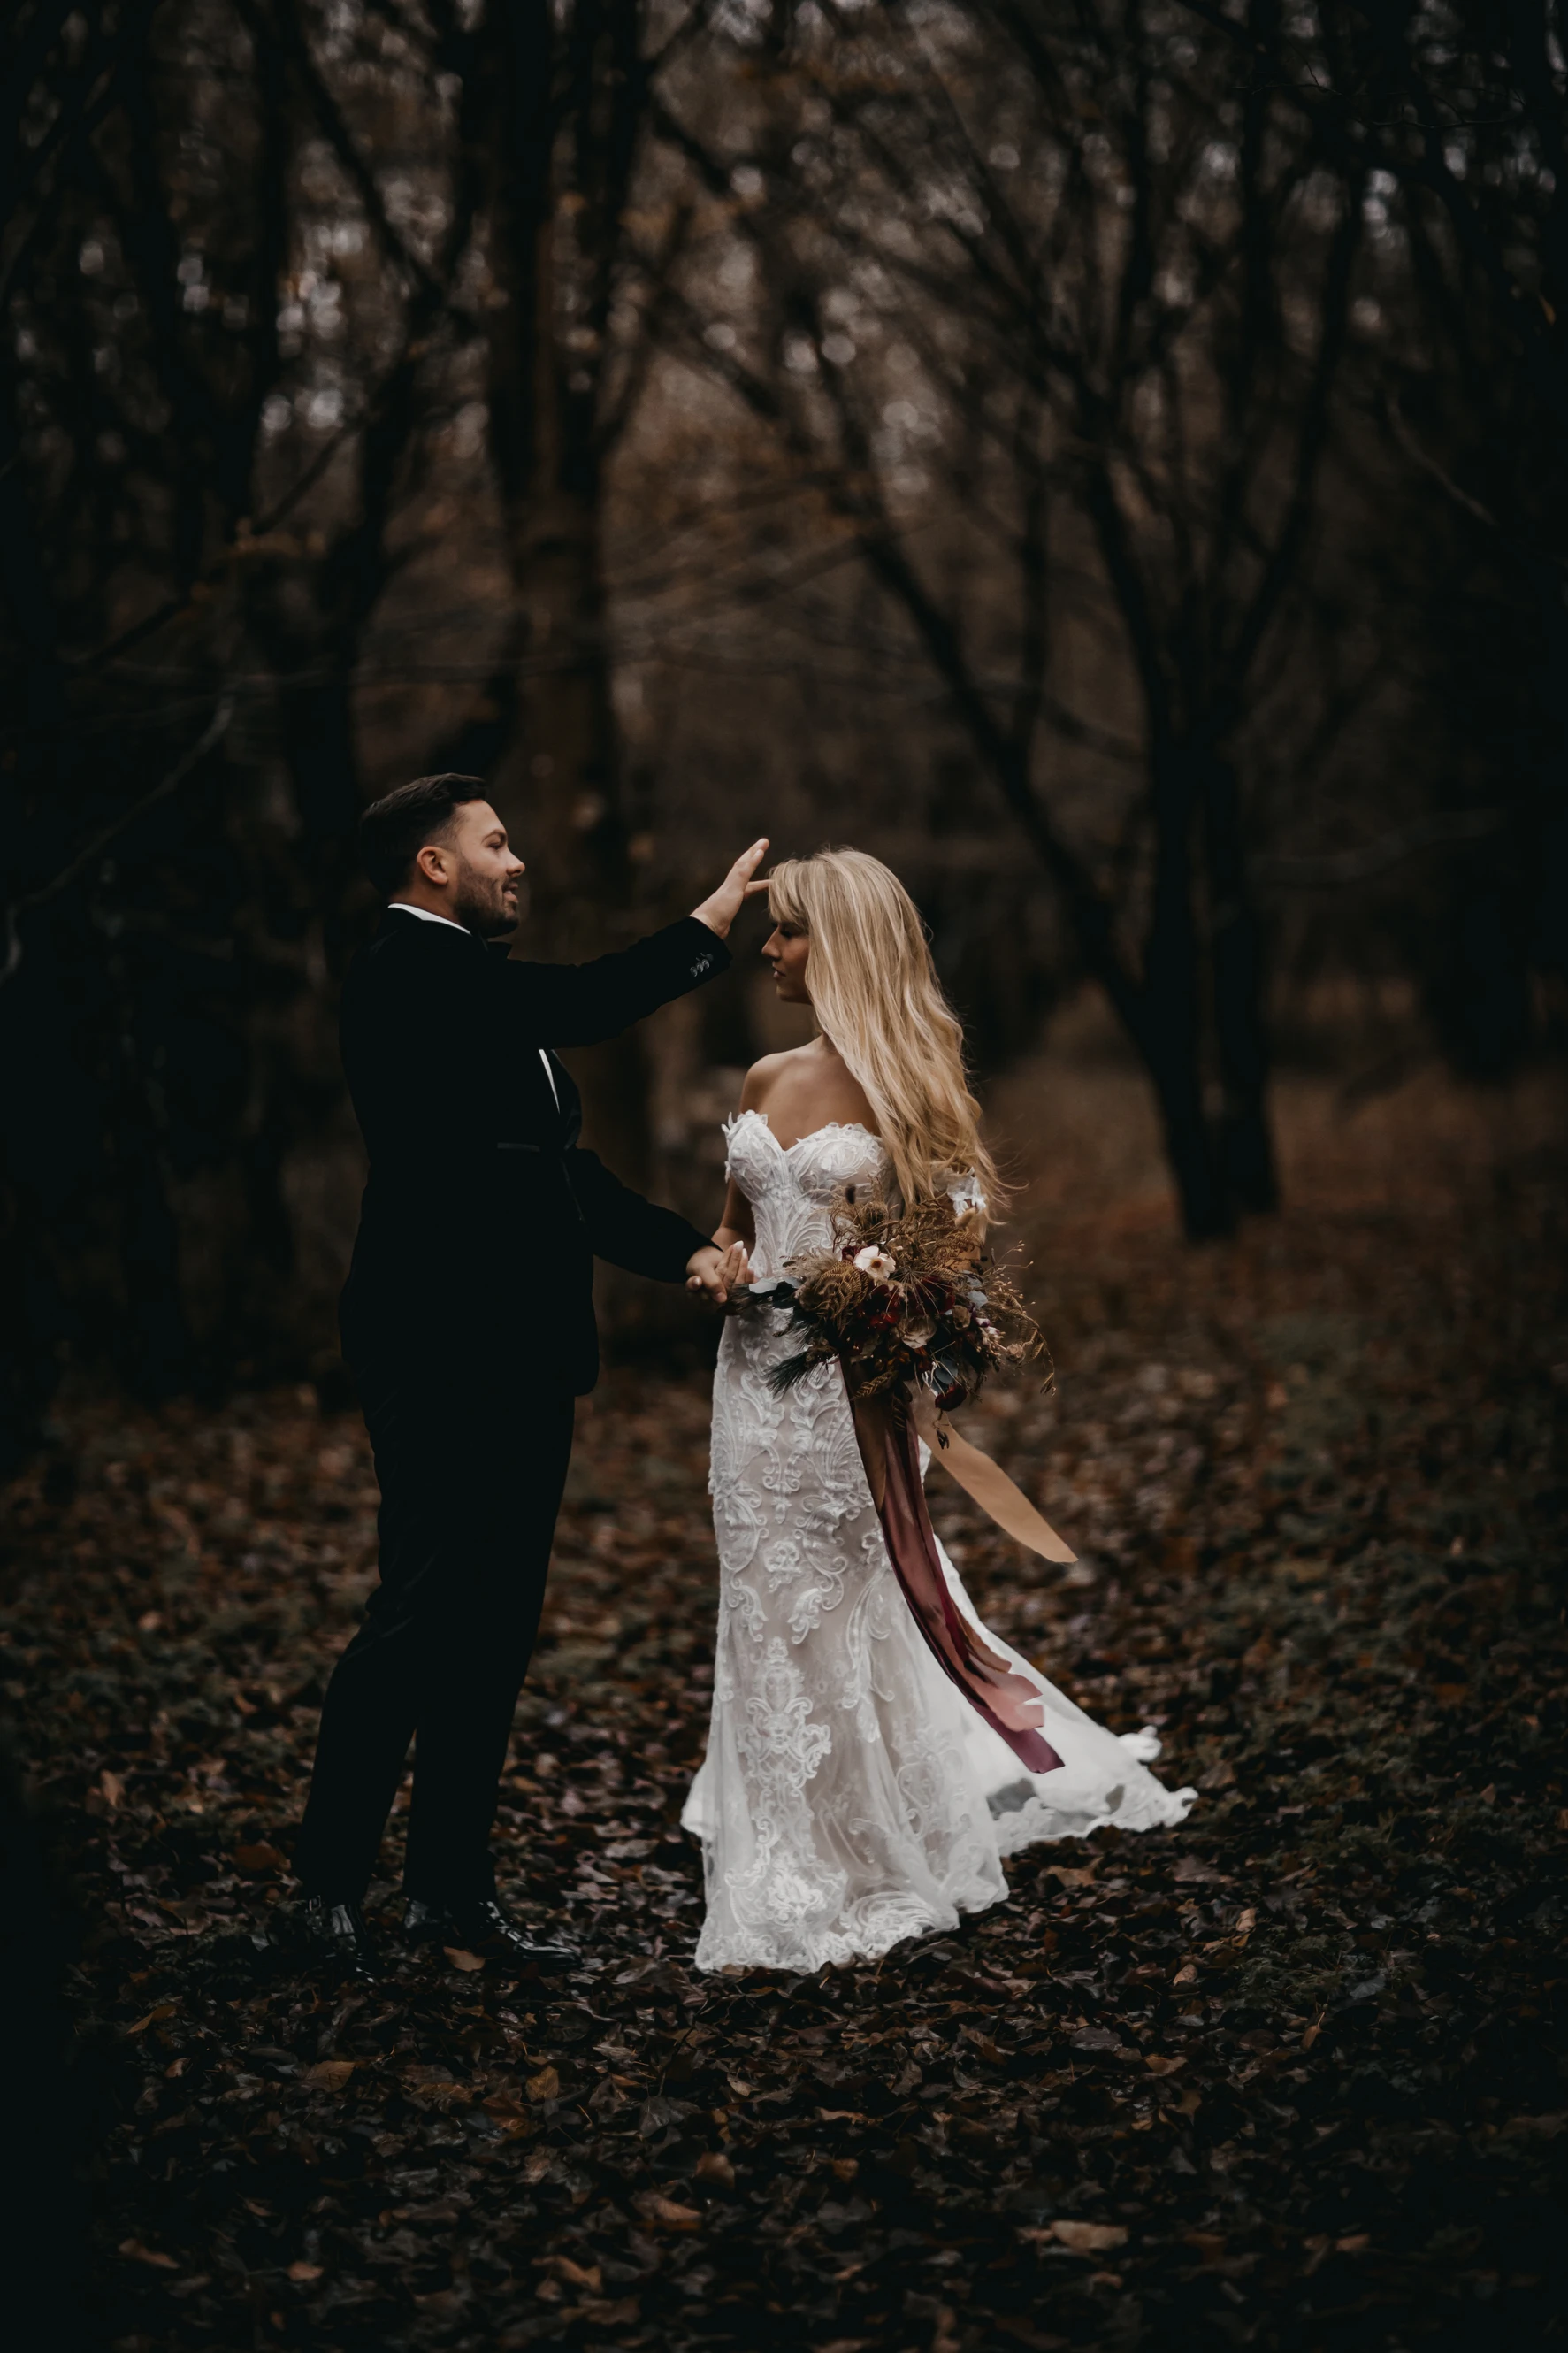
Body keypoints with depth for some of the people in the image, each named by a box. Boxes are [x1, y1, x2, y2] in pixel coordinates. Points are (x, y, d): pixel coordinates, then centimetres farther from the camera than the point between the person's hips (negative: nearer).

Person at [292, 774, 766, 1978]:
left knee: (498, 1625, 11)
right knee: (421, 1616, -5)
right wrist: (707, 928, -11)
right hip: (444, 1356, -10)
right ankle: (330, 1882, 7)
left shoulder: (486, 990, 19)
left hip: (521, 1355, 10)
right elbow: (584, 1005, -23)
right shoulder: (407, 977, -12)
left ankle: (455, 1880, 20)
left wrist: (684, 1250, 6)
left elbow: (559, 1166, 18)